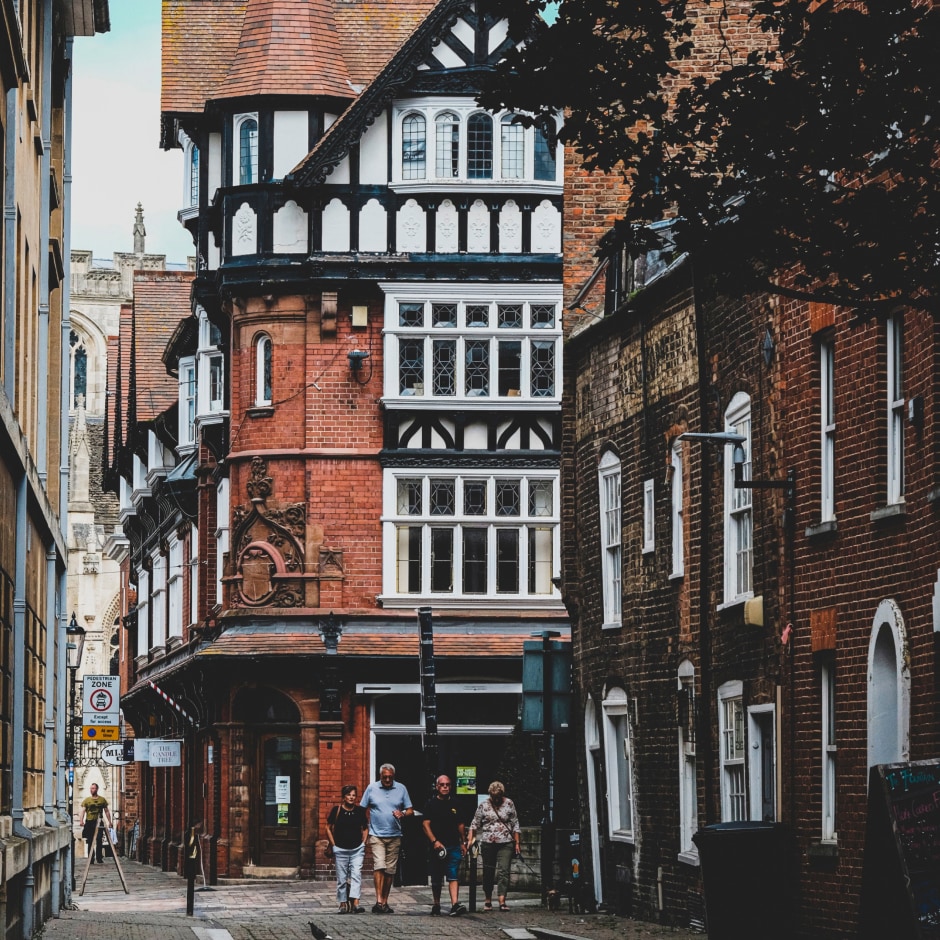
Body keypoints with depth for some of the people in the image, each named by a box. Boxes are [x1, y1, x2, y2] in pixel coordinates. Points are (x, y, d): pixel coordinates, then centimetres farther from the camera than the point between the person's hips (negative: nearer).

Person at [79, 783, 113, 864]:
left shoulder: (102, 799, 10)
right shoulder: (86, 800, 9)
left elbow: (106, 811, 13)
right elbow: (83, 810, 0)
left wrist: (109, 821, 6)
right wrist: (81, 821, -15)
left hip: (98, 823, 0)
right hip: (89, 822, 0)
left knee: (99, 841, -8)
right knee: (90, 841, 1)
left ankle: (99, 858, -1)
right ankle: (91, 859, 5)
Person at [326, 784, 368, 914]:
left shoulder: (360, 811, 4)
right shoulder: (336, 810, -3)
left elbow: (365, 828, 18)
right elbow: (328, 828, 5)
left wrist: (363, 843, 7)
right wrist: (333, 845, 1)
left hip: (357, 849, 1)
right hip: (341, 849, -1)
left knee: (356, 875, -11)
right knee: (342, 878, 3)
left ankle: (355, 903, -18)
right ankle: (343, 903, 13)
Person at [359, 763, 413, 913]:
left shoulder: (401, 789, 7)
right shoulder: (372, 788, 3)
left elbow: (410, 811, 9)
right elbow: (362, 809, 9)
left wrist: (403, 814, -12)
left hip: (394, 836, 2)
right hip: (376, 835, -2)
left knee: (390, 870, 6)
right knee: (379, 866, -17)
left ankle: (385, 902, 14)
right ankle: (378, 901, -22)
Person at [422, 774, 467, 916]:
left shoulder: (455, 804, 12)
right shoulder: (431, 804, 0)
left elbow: (460, 824, 20)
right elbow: (425, 824, -6)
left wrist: (463, 842, 17)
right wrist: (434, 841, -17)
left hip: (454, 846, 2)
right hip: (438, 846, -2)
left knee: (453, 876, -10)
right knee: (436, 878, 7)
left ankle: (455, 904, -20)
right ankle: (436, 904, 21)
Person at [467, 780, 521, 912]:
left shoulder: (509, 804, 4)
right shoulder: (484, 805, 4)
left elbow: (515, 825, 7)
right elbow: (475, 824, 6)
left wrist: (517, 843, 4)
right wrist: (470, 839, -5)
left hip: (506, 843, -1)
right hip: (487, 843, 1)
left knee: (504, 871, -10)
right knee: (488, 872, 6)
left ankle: (502, 901, -14)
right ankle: (488, 901, 15)